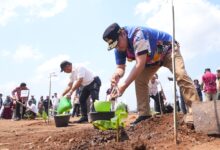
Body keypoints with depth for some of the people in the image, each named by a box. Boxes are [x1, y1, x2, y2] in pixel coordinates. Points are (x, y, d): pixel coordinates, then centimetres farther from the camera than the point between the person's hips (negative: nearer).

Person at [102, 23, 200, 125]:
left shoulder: (137, 35, -40)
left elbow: (140, 65, -43)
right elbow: (120, 67, -10)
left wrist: (124, 85, -44)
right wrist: (117, 75, -36)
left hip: (168, 50, -7)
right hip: (151, 59, 7)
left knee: (180, 75, -28)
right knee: (139, 81, -9)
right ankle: (144, 114, -4)